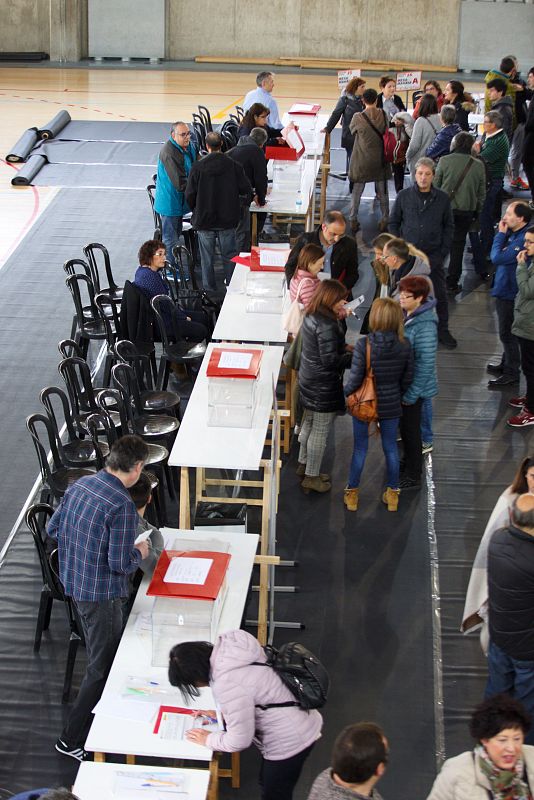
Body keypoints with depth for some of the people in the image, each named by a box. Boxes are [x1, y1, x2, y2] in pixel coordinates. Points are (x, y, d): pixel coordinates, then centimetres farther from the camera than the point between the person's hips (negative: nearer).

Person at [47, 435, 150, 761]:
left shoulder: (80, 485, -1)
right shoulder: (122, 505, -25)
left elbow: (54, 528, 9)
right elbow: (121, 563, -25)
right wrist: (140, 552, -4)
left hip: (74, 583, 9)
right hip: (101, 593, -9)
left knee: (103, 653, 28)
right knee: (102, 667, 5)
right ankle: (73, 740, 12)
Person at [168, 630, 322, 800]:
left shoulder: (228, 686, -33)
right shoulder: (228, 646, -8)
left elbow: (239, 740, -22)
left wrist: (208, 739, -5)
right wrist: (222, 714, 11)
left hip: (290, 742, -8)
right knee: (267, 784, 28)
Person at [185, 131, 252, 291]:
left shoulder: (198, 167, -12)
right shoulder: (233, 166, -10)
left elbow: (189, 195, -8)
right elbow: (246, 190, -7)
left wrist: (196, 209, 11)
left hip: (204, 219, -1)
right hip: (228, 219, 1)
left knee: (207, 257, 11)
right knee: (229, 256, 14)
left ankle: (209, 289, 19)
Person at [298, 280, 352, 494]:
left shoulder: (311, 316, 2)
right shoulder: (326, 325, -27)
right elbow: (330, 360, -26)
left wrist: (343, 347, 5)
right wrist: (353, 356, -14)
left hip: (308, 380, 10)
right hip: (324, 386, -10)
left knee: (309, 424, 24)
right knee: (320, 431, 4)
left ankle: (304, 464, 40)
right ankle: (312, 477, 15)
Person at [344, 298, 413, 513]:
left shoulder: (364, 344, -24)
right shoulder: (404, 346, -13)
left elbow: (355, 379, -20)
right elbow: (407, 379, -3)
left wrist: (344, 393, 0)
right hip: (391, 406, 2)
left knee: (360, 448, 15)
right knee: (391, 448, 19)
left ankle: (352, 493, 29)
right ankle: (392, 493, 32)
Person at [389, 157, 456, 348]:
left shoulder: (442, 199, 1)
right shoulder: (403, 196, 1)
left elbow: (448, 227, 8)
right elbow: (393, 223, 7)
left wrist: (443, 252, -1)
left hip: (433, 255, 0)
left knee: (439, 294, 4)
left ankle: (442, 330, 16)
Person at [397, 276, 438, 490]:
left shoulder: (425, 325, -28)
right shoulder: (406, 314, -2)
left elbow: (425, 363, -26)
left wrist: (411, 393, -22)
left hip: (414, 387, -8)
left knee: (411, 430, 7)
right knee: (404, 426, 24)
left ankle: (413, 476, 23)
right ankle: (408, 462, 44)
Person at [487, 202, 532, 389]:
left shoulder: (523, 239, -26)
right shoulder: (514, 234, 5)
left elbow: (498, 257, -26)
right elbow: (499, 256, 10)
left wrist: (501, 234, -15)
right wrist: (502, 234, -3)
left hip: (510, 292, -10)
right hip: (505, 290, 10)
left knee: (507, 333, 0)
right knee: (507, 333, 23)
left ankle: (511, 373, 9)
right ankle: (507, 363, 38)